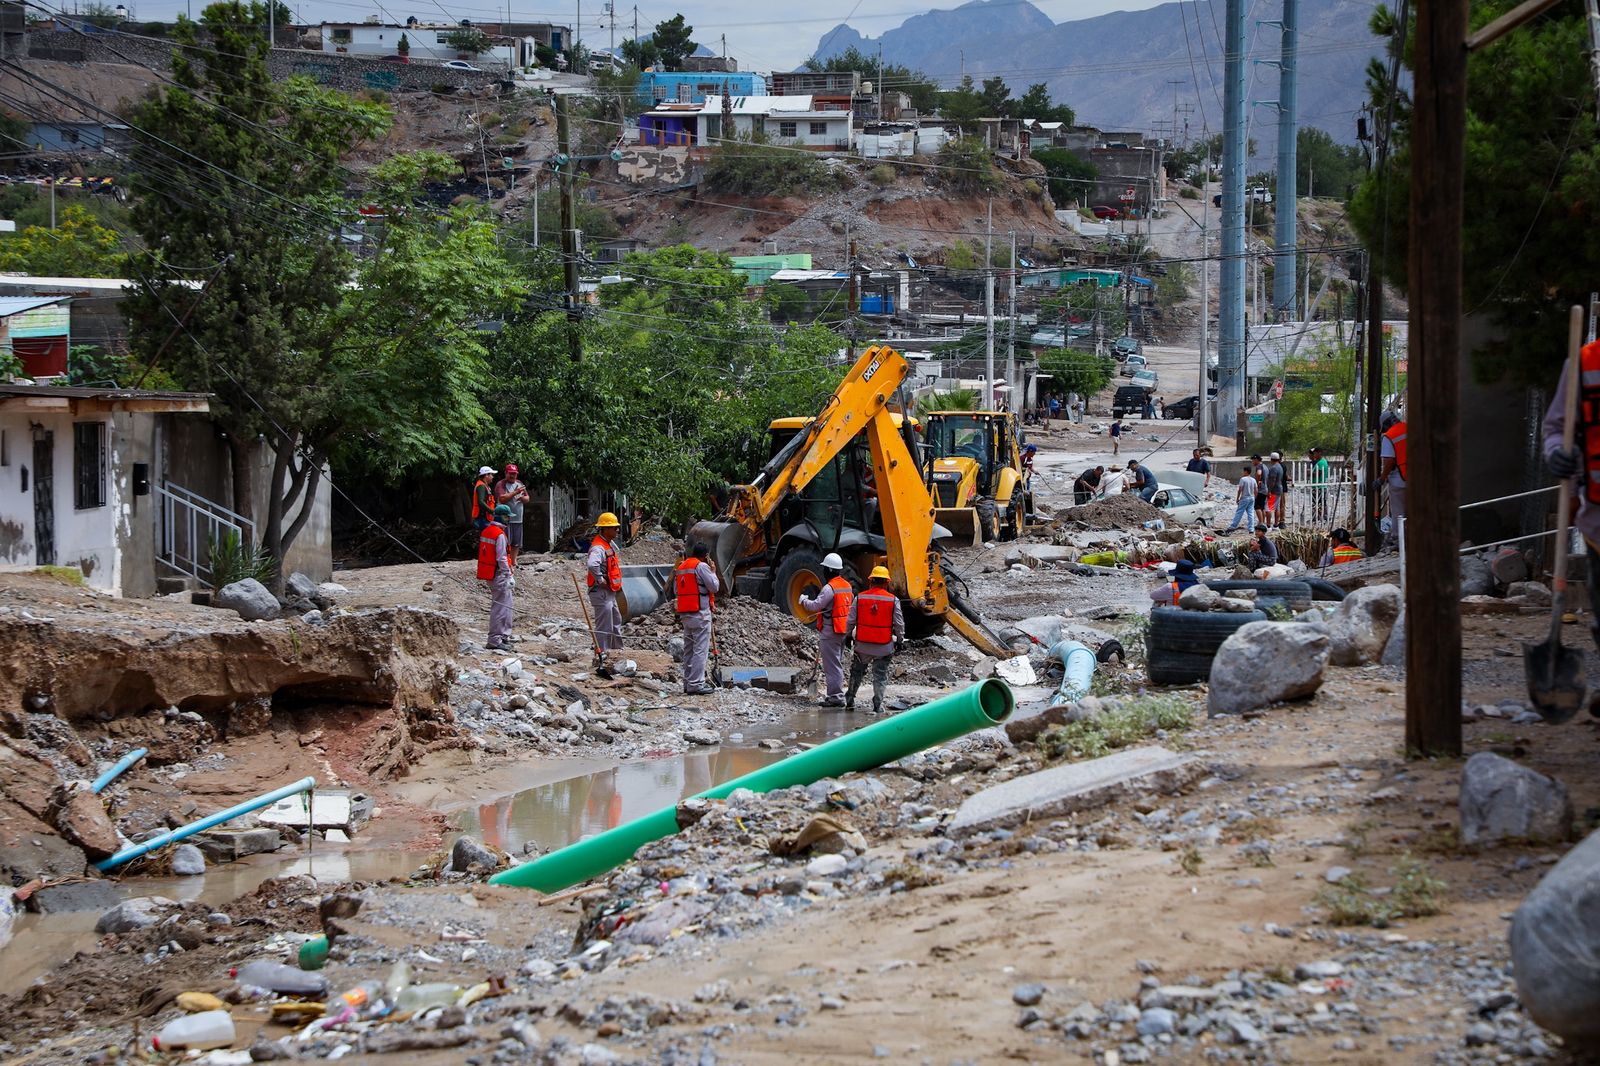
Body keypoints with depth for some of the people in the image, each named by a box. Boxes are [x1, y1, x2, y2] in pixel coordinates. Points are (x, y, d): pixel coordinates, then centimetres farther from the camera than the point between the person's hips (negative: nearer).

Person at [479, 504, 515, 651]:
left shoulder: (486, 531, 11)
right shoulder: (500, 534, -18)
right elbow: (501, 558, -21)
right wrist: (509, 576, -16)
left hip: (489, 572, 10)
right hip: (499, 574, -10)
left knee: (506, 604, 21)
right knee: (500, 607, -6)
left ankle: (504, 635, 29)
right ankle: (494, 640, -5)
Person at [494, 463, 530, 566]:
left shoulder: (519, 484, 16)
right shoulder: (501, 484, -5)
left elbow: (527, 498, 18)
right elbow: (502, 498, -19)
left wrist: (523, 498, -5)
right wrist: (515, 492, -22)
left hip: (518, 519, 6)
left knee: (516, 543, 9)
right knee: (506, 543, -9)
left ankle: (513, 562, 17)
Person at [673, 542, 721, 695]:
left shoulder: (680, 568, 15)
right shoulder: (701, 566, -10)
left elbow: (676, 590, 18)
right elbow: (714, 587, -13)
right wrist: (713, 572, 5)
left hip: (684, 613, 8)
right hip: (700, 613, -8)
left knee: (688, 649, 14)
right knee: (700, 649, -7)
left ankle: (688, 683, 18)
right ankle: (696, 684, -11)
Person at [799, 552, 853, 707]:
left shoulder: (829, 588, -18)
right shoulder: (848, 586, 10)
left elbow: (816, 605, -22)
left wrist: (804, 600, -4)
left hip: (829, 632, -9)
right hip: (843, 631, 9)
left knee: (832, 665, -6)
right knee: (838, 664, 17)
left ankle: (835, 696, -7)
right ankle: (838, 694, 22)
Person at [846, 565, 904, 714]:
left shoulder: (860, 598, -2)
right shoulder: (893, 600, -7)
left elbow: (850, 620, 2)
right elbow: (899, 623, -4)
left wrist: (849, 636, 17)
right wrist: (900, 640, 9)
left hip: (862, 644, 2)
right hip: (884, 646, -2)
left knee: (856, 672, 19)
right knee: (880, 676, 9)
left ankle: (850, 700, 25)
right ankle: (878, 706, 8)